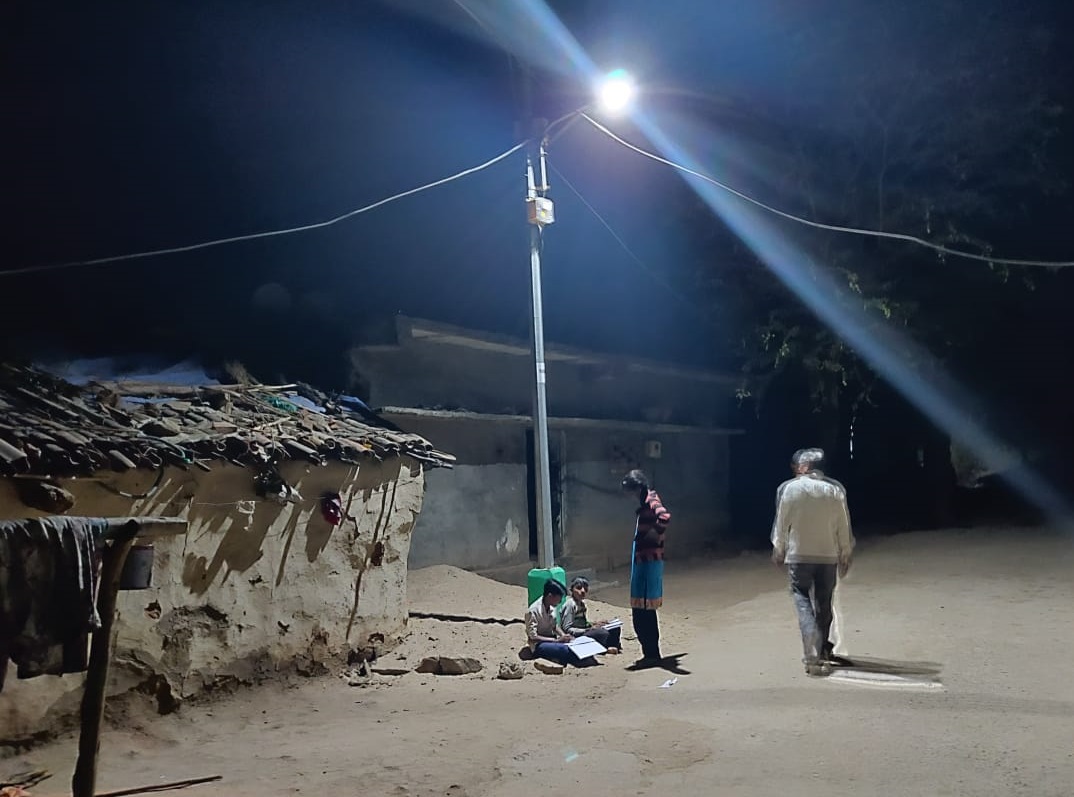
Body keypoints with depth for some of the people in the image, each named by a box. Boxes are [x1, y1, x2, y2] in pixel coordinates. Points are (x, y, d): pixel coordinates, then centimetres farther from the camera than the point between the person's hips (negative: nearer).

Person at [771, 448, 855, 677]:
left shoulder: (789, 489, -8)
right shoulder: (836, 490, -4)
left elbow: (781, 523, -2)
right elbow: (844, 526, 2)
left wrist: (778, 551, 12)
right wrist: (845, 555, 13)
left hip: (798, 555, -2)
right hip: (829, 555, 2)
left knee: (803, 600, 2)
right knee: (824, 604, 15)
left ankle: (812, 656, -14)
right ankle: (822, 651, 28)